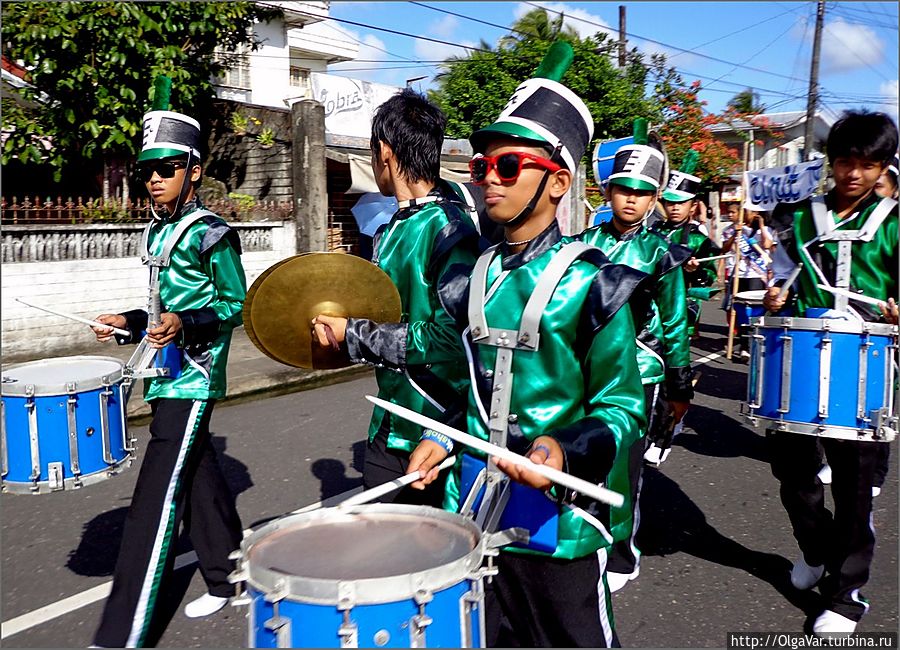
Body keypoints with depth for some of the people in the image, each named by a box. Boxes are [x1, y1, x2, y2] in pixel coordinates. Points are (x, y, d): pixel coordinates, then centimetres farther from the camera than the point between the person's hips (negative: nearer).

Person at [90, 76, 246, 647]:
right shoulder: (159, 231, 13)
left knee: (156, 500, -9)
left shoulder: (211, 234, -12)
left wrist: (185, 325, -24)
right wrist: (131, 323, 7)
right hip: (167, 373, 9)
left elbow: (236, 306, -10)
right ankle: (229, 580, 33)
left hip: (193, 378, -9)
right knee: (199, 482, 17)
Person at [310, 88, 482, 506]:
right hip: (389, 429, 8)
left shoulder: (449, 230, -18)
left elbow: (451, 340, -26)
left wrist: (353, 334, -17)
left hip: (435, 434, -8)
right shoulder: (392, 232, 10)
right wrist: (341, 325, 4)